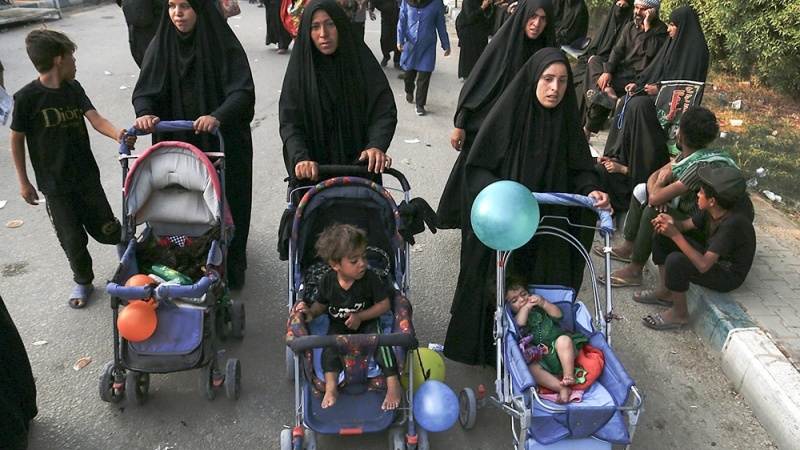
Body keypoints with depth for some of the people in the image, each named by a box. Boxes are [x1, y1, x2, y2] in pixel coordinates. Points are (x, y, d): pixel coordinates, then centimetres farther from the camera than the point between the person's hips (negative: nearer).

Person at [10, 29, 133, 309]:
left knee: (106, 230, 10)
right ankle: (83, 281, 29)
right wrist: (24, 182, -1)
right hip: (55, 185, -3)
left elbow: (95, 118, -13)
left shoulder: (73, 88, 0)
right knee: (72, 239, 6)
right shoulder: (27, 97, -14)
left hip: (87, 176, 3)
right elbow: (16, 140, -5)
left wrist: (117, 134, -34)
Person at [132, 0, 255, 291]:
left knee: (224, 205, 6)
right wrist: (144, 114, -22)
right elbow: (144, 91, 0)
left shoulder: (224, 44, -10)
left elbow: (243, 91, -19)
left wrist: (218, 116, -37)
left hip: (222, 142, -3)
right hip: (177, 142, 3)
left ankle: (229, 268, 24)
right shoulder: (161, 45, 1)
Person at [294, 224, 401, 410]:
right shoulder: (327, 281, -12)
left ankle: (393, 383, -28)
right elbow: (320, 304, 5)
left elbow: (385, 304, -13)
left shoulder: (370, 278, -17)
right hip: (338, 326, 2)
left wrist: (360, 316, -22)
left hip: (367, 322, -1)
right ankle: (330, 386, -34)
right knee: (330, 346, -27)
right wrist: (311, 312, -18)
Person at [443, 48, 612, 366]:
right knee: (494, 290, 7)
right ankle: (482, 348, 29)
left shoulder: (567, 120, -2)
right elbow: (477, 168, -12)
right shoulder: (508, 114, -13)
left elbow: (580, 169, 4)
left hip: (547, 229, 3)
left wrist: (591, 190, -17)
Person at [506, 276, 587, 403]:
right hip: (540, 358, -2)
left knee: (563, 340, -30)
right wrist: (526, 306, -5)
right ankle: (562, 388, -36)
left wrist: (544, 303, -5)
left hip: (559, 353, 2)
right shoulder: (515, 318, 14)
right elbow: (519, 325, -10)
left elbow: (558, 315, 8)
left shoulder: (540, 308, 23)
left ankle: (569, 375, -24)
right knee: (532, 369, -31)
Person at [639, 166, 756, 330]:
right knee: (662, 236, 2)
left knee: (675, 261, -34)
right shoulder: (712, 211, -10)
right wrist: (671, 222, -21)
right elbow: (685, 225, 4)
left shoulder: (732, 224, -33)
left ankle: (679, 313, -10)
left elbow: (703, 265, -37)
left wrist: (675, 235, -36)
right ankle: (665, 292, 12)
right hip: (710, 258, 9)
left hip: (728, 276, -9)